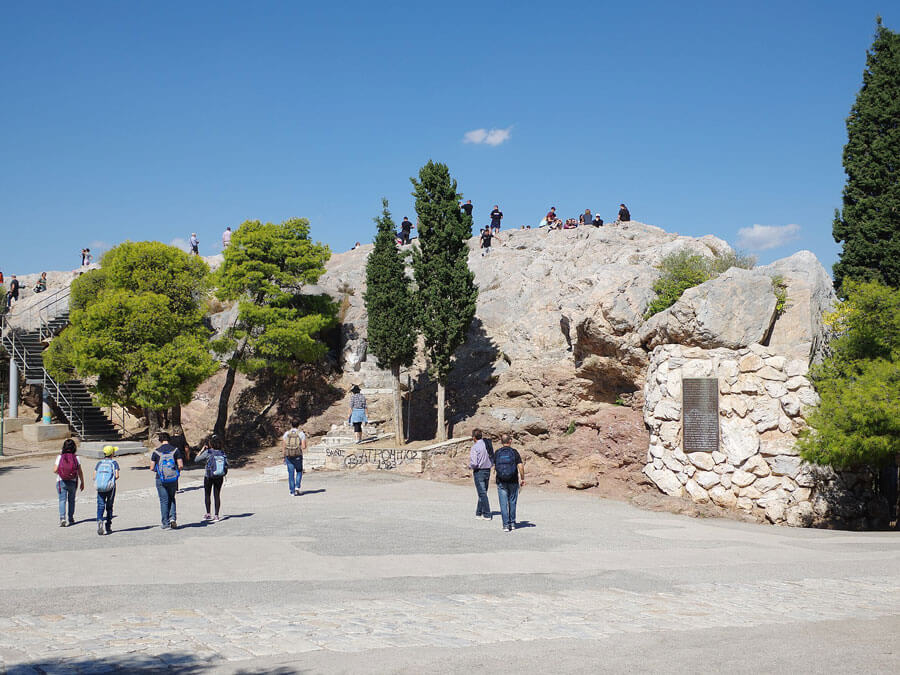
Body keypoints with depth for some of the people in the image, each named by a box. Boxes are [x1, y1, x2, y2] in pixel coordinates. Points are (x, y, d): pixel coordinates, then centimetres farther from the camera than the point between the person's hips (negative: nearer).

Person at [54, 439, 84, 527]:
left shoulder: (60, 457, -6)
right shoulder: (76, 458, -4)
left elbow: (55, 470, -7)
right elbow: (80, 472, -3)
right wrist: (82, 482, 8)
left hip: (61, 481, -1)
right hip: (72, 482, 1)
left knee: (62, 500, 0)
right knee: (71, 500, 16)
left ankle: (62, 518, -18)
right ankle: (70, 519, 24)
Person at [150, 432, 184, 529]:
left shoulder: (156, 452, -5)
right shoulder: (175, 450, -3)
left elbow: (152, 468, -3)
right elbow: (181, 466, -7)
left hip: (161, 480, -1)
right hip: (173, 479, 1)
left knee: (164, 501, 6)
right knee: (172, 498, 20)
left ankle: (166, 524, 7)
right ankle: (172, 518, 3)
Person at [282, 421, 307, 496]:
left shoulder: (286, 433, 3)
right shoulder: (301, 434, -3)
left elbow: (283, 445, 1)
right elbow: (304, 447, -8)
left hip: (288, 455, 2)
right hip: (298, 455, -2)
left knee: (291, 473, 7)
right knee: (299, 472, 17)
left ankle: (292, 491, 8)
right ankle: (297, 487, 1)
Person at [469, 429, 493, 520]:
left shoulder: (475, 447, -15)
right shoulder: (487, 445, 4)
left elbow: (474, 463, -21)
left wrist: (470, 466, -1)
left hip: (479, 472, -7)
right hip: (488, 471, 7)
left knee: (482, 494, -2)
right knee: (482, 493, 16)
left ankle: (487, 514, -2)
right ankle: (478, 513, 24)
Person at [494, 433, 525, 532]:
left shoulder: (497, 453, 0)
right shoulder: (514, 452, -6)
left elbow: (494, 467, 5)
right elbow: (520, 466, -11)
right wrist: (522, 479, -1)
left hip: (501, 481, 0)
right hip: (513, 481, 0)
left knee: (503, 504, 2)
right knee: (512, 502, 15)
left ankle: (506, 525, -4)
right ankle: (512, 523, 19)